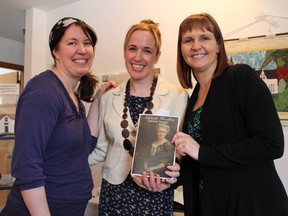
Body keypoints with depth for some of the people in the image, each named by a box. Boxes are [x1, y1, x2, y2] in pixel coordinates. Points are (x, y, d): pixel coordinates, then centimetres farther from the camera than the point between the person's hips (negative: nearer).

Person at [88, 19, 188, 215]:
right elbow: (100, 150, 8)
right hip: (113, 194, 3)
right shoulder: (109, 98, 1)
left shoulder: (178, 96, -10)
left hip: (155, 196, -3)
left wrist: (170, 175, -22)